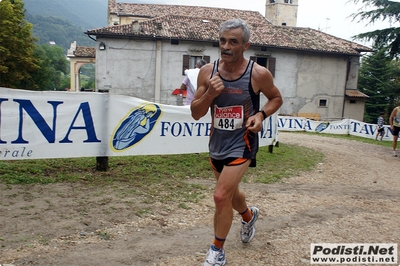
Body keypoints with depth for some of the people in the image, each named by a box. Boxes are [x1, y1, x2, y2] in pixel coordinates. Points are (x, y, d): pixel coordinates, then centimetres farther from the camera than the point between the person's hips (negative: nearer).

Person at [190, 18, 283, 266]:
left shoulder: (259, 74, -14)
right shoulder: (207, 71, -6)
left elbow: (276, 98, 4)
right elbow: (196, 114, -5)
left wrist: (261, 114, -15)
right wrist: (209, 94, -24)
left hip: (242, 143, -5)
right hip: (217, 143, 5)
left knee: (221, 196, -12)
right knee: (231, 192, 23)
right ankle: (249, 215, 57)